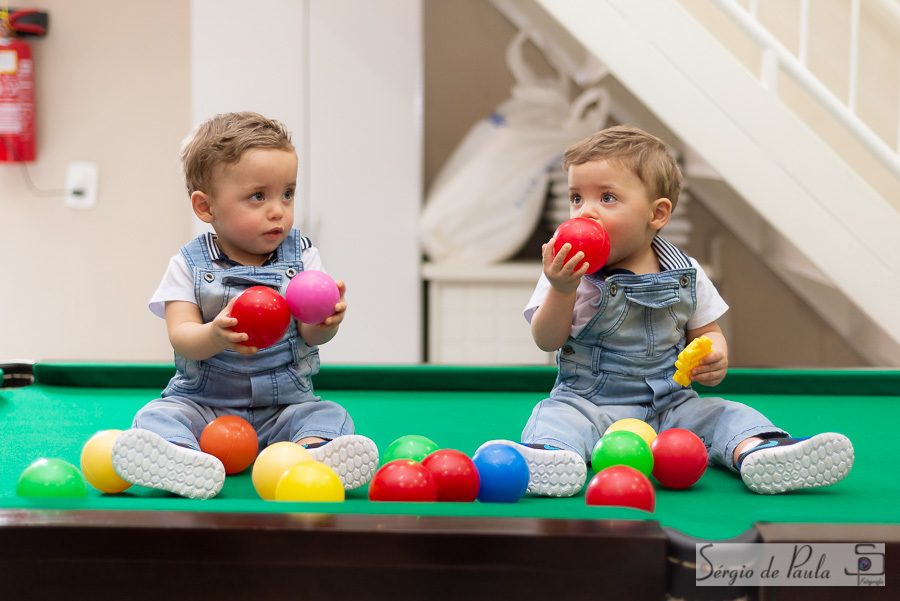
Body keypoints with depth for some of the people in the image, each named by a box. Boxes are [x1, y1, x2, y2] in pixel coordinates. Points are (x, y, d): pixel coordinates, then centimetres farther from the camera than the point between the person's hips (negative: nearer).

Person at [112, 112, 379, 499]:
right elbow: (181, 337, -13)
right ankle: (180, 457, -58)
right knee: (157, 418, -26)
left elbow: (311, 335, -8)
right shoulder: (189, 266, -1)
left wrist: (326, 323, -34)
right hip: (203, 405, -1)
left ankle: (312, 453, -55)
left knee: (331, 416, -24)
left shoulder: (301, 256, 2)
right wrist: (213, 336, -37)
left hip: (284, 405, 1)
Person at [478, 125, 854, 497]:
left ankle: (758, 451, -48)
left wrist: (716, 358, -12)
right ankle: (548, 454, -62)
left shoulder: (684, 274, 3)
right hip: (587, 403, -2)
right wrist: (561, 291, -26)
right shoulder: (570, 273, -4)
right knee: (556, 417, -31)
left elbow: (706, 331, 12)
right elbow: (547, 341, -8)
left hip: (669, 405, 3)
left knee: (729, 415, -19)